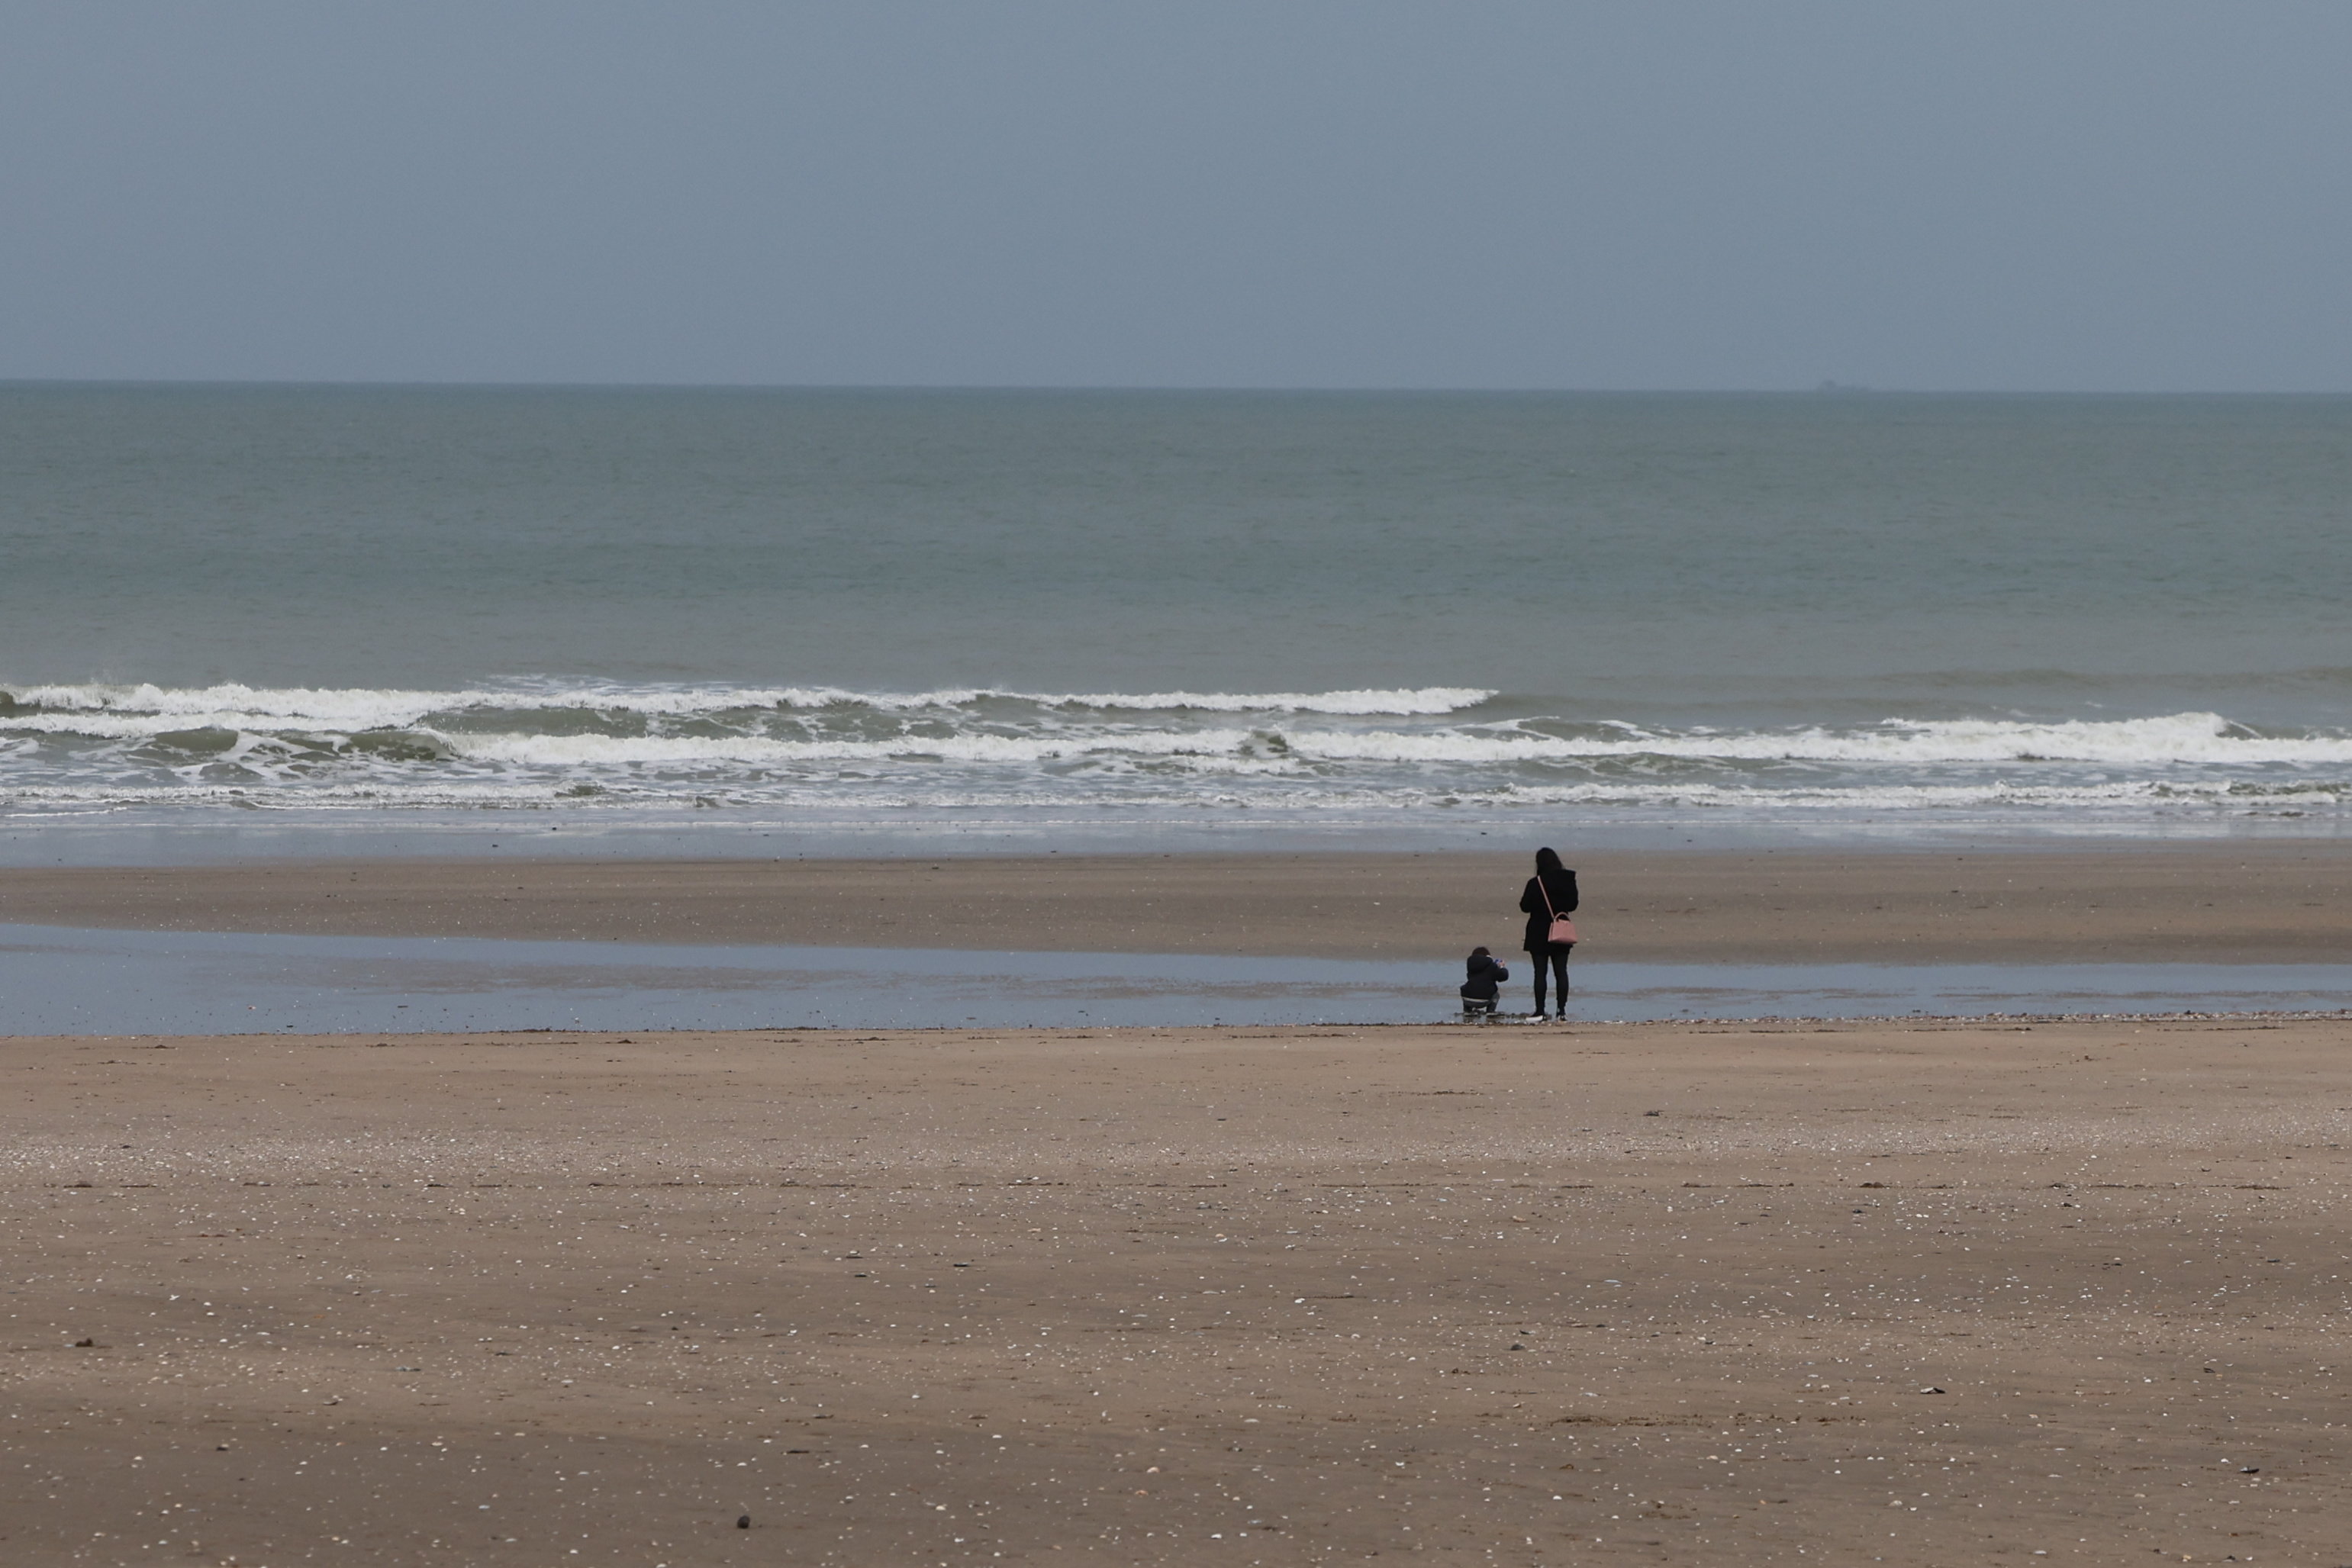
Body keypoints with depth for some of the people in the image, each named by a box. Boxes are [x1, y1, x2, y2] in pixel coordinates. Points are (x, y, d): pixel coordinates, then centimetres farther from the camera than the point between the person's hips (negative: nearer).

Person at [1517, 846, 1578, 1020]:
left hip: (1539, 934, -4)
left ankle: (1540, 1011, -3)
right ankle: (1562, 1009, 5)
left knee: (1540, 973, -1)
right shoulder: (1568, 881, -2)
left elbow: (1525, 906, -10)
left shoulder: (1535, 883, -14)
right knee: (1561, 971, 8)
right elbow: (1573, 904, 6)